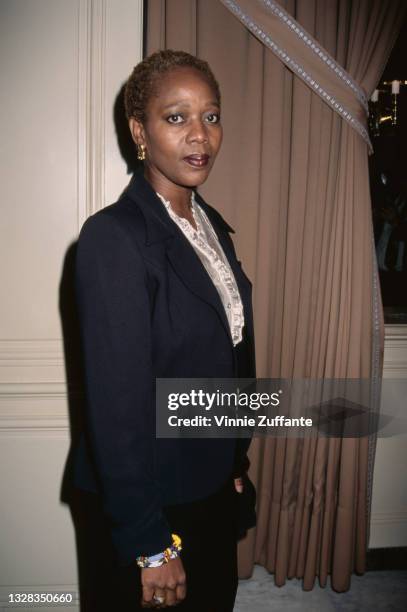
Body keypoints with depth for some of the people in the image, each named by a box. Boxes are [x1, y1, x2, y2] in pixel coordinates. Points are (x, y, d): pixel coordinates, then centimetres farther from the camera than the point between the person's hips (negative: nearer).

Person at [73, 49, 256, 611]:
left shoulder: (211, 224, 3)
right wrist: (150, 545, -18)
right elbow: (118, 403, -23)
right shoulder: (113, 237, -22)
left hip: (214, 490, 7)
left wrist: (237, 464, 12)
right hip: (145, 502, -7)